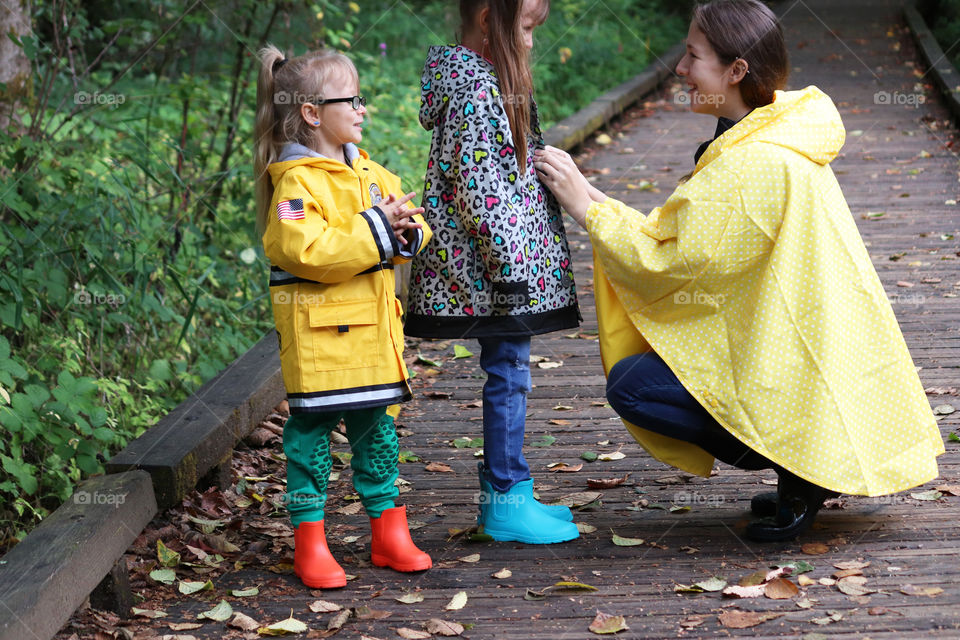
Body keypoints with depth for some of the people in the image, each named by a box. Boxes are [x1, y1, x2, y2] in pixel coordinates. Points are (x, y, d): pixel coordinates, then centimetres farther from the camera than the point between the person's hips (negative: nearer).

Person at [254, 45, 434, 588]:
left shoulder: (371, 173, 13)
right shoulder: (296, 181, -14)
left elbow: (412, 225, 17)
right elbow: (302, 249, -26)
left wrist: (407, 232, -8)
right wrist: (375, 231, -22)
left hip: (372, 328, 8)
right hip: (318, 332, -8)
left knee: (377, 428, 14)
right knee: (312, 430, 0)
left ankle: (389, 532, 24)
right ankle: (310, 543, 9)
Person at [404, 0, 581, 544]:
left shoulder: (485, 76, 15)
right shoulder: (476, 86, -17)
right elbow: (474, 182, -22)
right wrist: (510, 263, -20)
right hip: (497, 267, -10)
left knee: (510, 375, 14)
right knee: (509, 375, -4)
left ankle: (508, 490, 21)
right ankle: (506, 503, 3)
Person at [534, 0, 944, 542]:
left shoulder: (752, 166, -24)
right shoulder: (779, 134, 7)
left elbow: (665, 260, -18)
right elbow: (690, 240, 12)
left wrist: (585, 206, -11)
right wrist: (595, 199, 7)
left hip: (803, 366, -10)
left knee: (633, 385, -11)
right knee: (648, 360, 19)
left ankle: (801, 467, -5)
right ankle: (809, 464, 13)